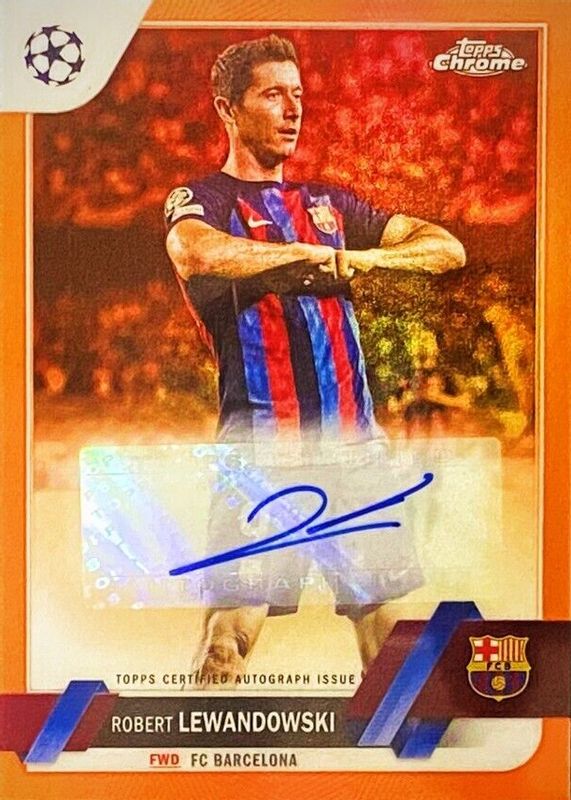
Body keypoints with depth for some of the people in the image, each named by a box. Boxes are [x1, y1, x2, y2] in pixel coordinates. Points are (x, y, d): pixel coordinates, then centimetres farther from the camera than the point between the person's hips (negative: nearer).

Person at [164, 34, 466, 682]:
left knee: (393, 622, 9)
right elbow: (198, 253, -21)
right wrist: (318, 255, -8)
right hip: (260, 440, -4)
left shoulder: (328, 204, 20)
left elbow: (447, 249, 16)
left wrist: (364, 259, -3)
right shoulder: (200, 202, 6)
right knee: (232, 627, -4)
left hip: (354, 437, 5)